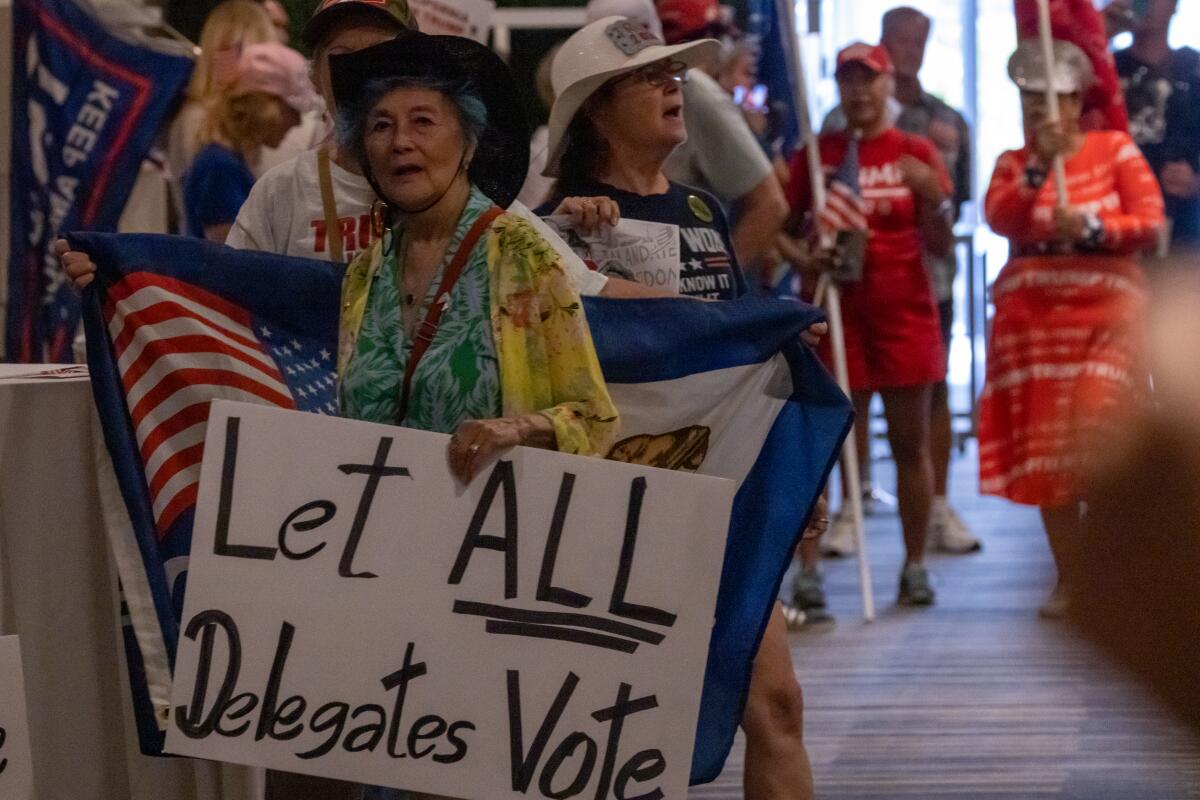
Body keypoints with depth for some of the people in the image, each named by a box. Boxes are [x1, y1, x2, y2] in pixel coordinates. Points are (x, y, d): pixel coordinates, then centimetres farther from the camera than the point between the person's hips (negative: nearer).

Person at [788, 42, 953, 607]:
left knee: (910, 443, 4)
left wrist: (932, 195, -15)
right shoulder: (815, 155, 5)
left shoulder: (915, 154, 5)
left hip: (904, 312, 0)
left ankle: (915, 566, 12)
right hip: (835, 312, 0)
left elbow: (940, 246, 2)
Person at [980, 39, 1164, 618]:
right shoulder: (1012, 163, 12)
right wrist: (1038, 167, -19)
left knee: (1094, 435, -18)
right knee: (1044, 451, 2)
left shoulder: (1115, 150, 5)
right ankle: (1068, 580, 10)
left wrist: (1090, 229, -16)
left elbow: (1150, 223, -3)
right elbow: (999, 220, -7)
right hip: (1031, 316, 3)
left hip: (1105, 313, -3)